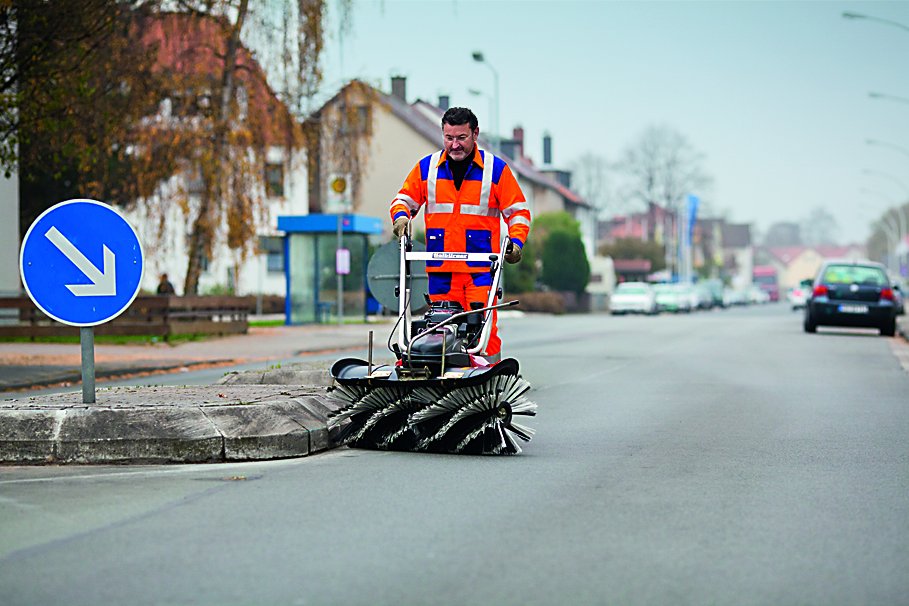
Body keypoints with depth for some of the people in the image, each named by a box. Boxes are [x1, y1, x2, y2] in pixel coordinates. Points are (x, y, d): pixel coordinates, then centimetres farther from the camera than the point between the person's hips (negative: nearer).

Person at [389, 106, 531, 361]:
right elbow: (405, 199, 20)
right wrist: (401, 216, -2)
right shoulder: (426, 167, 11)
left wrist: (516, 242, -8)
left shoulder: (496, 169, 5)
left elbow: (518, 210, 7)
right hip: (440, 268, 2)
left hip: (481, 268, -2)